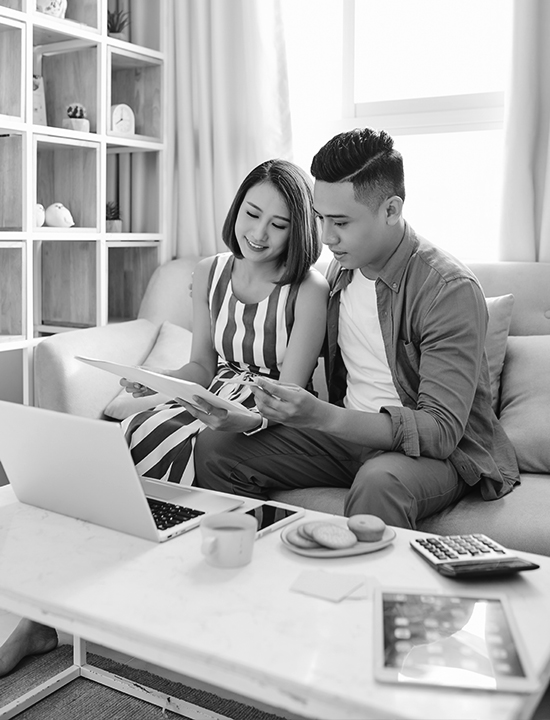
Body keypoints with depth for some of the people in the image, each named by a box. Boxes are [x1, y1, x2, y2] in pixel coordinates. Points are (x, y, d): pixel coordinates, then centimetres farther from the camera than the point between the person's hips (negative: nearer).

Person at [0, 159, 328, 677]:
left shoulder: (309, 290, -11)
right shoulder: (209, 273, 7)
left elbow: (287, 395, -15)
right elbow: (201, 364, 11)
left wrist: (241, 419, -35)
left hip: (272, 427, -5)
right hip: (214, 404, 5)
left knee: (144, 444, -28)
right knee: (126, 441, -24)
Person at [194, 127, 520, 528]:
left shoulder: (450, 290, -20)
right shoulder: (341, 269, 3)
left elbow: (441, 430, -25)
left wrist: (323, 417, -37)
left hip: (440, 451, -6)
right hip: (349, 433, 7)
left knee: (378, 484, -41)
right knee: (214, 449, -9)